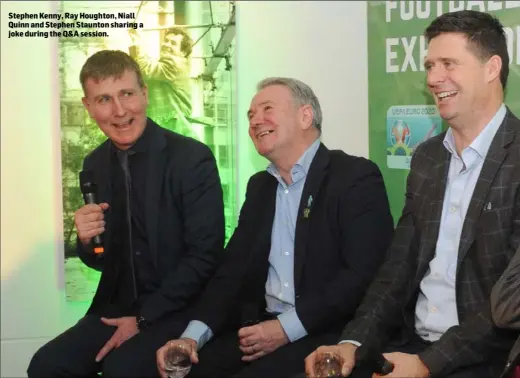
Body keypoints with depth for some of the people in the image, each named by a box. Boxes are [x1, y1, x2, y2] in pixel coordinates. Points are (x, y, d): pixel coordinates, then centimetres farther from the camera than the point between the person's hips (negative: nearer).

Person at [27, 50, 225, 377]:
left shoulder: (193, 158, -13)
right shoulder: (95, 164, 5)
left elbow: (205, 256, -13)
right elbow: (102, 260, 12)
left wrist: (144, 318, -13)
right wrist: (87, 241, -12)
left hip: (180, 309, -5)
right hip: (119, 307, 5)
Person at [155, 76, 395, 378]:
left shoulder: (356, 177, -5)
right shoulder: (259, 186, 16)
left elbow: (365, 274, -14)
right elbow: (235, 268, 11)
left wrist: (287, 327, -18)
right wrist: (194, 334, -6)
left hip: (329, 333, -6)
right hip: (261, 327, 6)